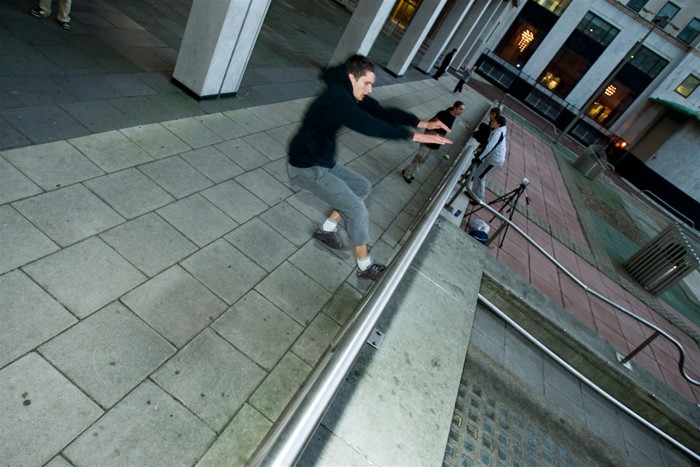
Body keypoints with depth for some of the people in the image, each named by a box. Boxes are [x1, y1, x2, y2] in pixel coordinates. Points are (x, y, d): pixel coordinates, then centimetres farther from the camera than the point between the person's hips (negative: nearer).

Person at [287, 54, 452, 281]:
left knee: (363, 187, 17)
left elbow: (383, 112, -1)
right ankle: (365, 267, 6)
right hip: (306, 168, -10)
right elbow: (369, 126, -36)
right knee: (357, 209, -11)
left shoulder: (351, 95, 2)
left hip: (324, 162, 10)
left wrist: (423, 123, -11)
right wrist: (415, 135, -34)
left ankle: (327, 230, 23)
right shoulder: (335, 99, -27)